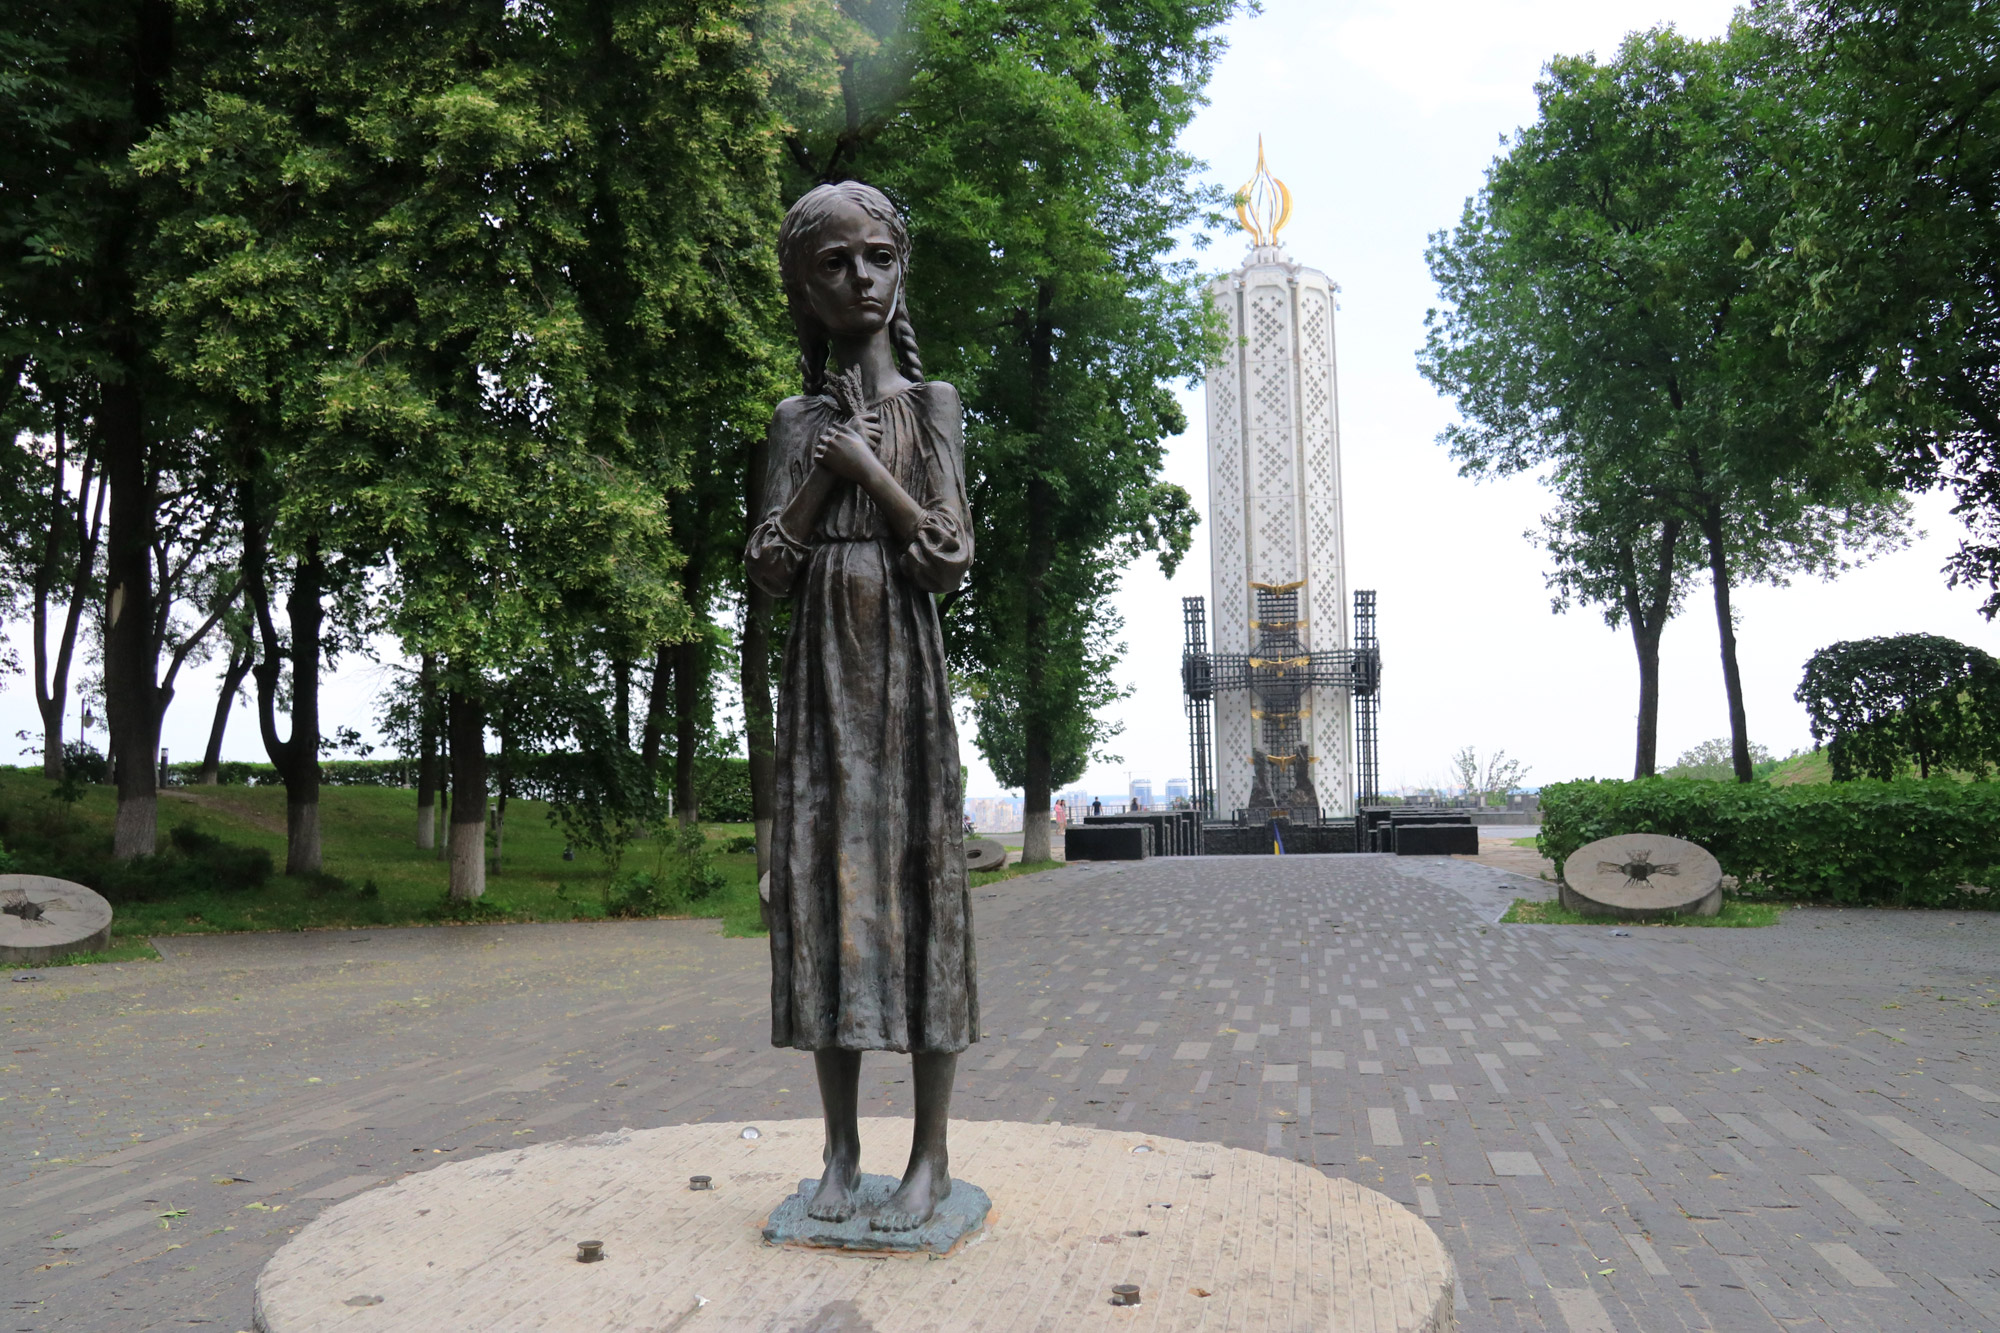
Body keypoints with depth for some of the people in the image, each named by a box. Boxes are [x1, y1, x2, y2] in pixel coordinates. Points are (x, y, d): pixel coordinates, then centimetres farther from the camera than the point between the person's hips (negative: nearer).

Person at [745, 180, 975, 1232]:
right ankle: (841, 1149, 12)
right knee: (826, 878, 1)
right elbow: (768, 570, 2)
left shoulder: (932, 402, 7)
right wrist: (824, 470, -5)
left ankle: (932, 1153, 6)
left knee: (917, 876, -4)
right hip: (819, 668, 3)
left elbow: (952, 559, -4)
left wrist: (868, 467, -7)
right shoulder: (799, 419, 13)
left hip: (903, 660, -2)